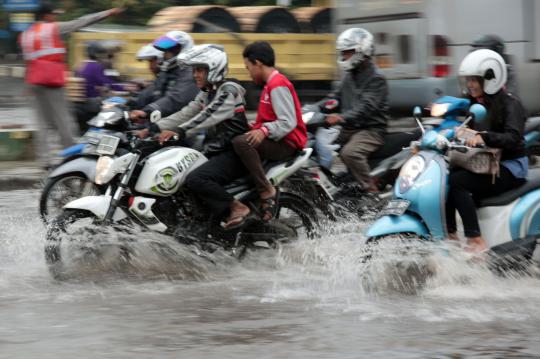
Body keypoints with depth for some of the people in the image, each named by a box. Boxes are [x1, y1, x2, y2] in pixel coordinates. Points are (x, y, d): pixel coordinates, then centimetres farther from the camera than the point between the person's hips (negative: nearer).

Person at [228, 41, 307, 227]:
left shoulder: (278, 85, -12)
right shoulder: (271, 84, 20)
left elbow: (288, 122, -21)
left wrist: (264, 131, -32)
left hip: (287, 143, -11)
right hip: (275, 141, 11)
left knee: (241, 142, -33)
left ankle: (266, 191, -26)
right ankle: (235, 205, -10)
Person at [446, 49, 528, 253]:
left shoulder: (510, 105, -11)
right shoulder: (475, 104, 14)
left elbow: (512, 138, -27)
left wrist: (484, 136, -43)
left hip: (510, 167, -8)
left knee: (456, 181, -27)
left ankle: (476, 241, -31)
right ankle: (450, 235, -14)